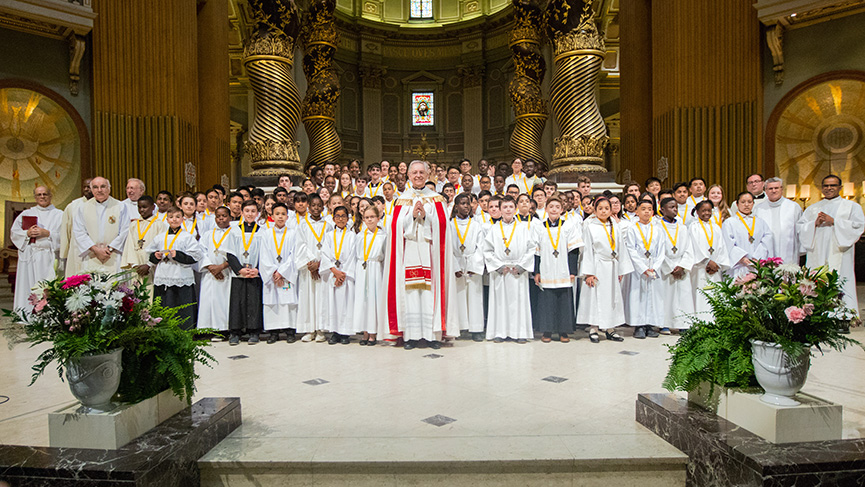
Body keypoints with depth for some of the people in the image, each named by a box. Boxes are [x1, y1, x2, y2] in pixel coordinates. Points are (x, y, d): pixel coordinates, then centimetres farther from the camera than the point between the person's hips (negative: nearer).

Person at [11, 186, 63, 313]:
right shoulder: (26, 213, 15)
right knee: (28, 287, -1)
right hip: (29, 257, 2)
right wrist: (28, 233, -8)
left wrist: (47, 233, -13)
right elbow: (14, 232, 10)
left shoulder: (59, 215, 9)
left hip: (49, 258, -2)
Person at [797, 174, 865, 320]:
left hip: (839, 254, -2)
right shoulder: (812, 208, 19)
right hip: (817, 255, 2)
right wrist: (815, 224, -8)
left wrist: (833, 221, -11)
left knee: (840, 285, -11)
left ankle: (845, 315, -9)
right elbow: (801, 228, 11)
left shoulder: (851, 206, 13)